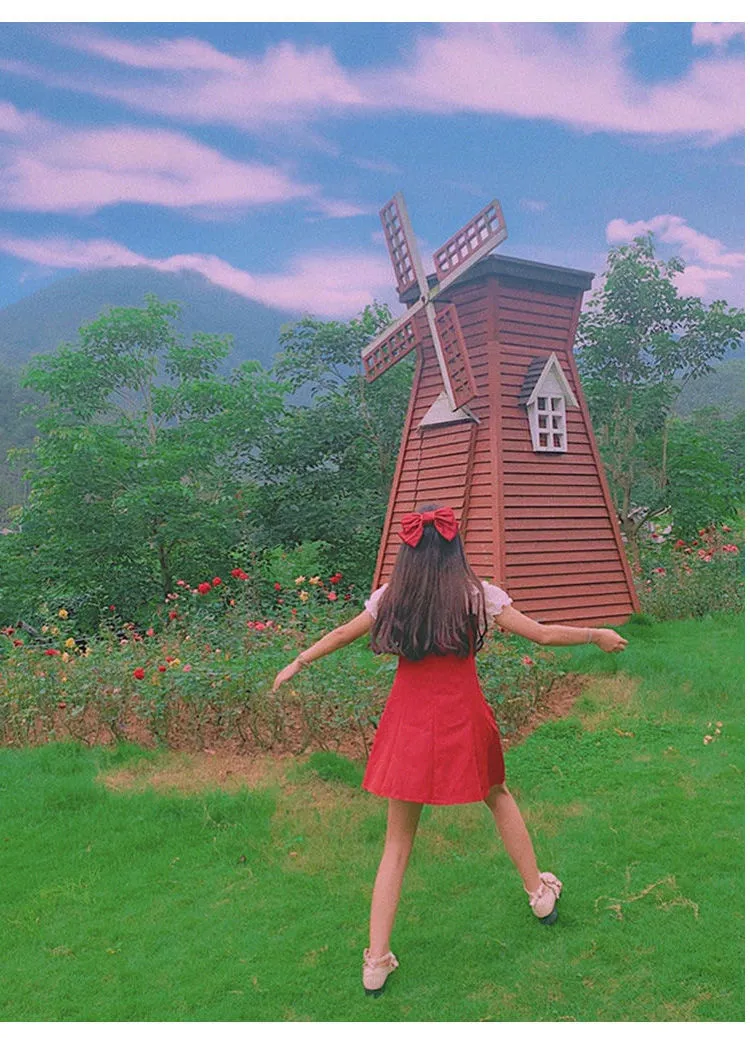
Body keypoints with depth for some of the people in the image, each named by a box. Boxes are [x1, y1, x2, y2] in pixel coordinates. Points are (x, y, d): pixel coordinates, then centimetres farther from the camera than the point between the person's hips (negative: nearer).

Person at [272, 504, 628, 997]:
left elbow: (340, 635, 9)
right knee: (499, 796, 29)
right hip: (463, 720, -1)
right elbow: (544, 634, -4)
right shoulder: (478, 595, -8)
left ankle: (377, 961, 16)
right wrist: (598, 634, 13)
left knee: (397, 844, 12)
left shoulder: (391, 596, -2)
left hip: (409, 723, 1)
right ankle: (540, 893, 44)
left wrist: (297, 664, 26)